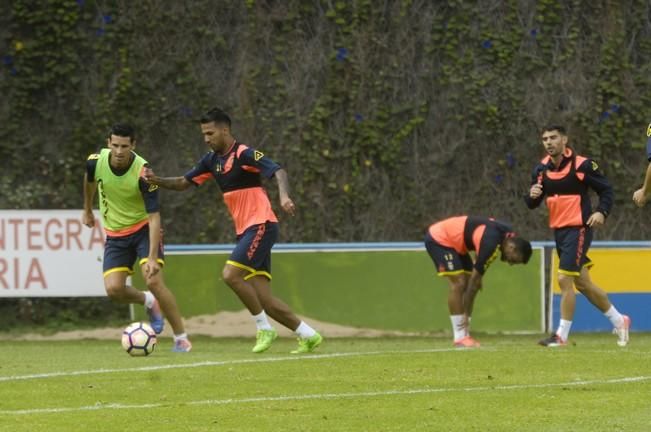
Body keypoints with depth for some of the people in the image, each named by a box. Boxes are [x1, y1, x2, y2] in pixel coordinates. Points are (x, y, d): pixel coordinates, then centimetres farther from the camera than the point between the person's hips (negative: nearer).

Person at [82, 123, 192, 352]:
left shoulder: (143, 173, -27)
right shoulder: (96, 161, -16)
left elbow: (154, 216, -28)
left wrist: (152, 257, -36)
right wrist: (87, 210, 25)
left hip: (144, 229, -4)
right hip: (115, 234, 4)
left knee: (154, 281, -21)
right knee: (113, 289, -13)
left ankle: (181, 338, -7)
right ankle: (149, 302, 22)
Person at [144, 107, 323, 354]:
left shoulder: (244, 154, -12)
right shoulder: (212, 160, 12)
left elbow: (278, 172, -23)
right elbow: (184, 183, 19)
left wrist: (284, 196, -42)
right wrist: (158, 181, 1)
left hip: (261, 225, -8)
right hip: (245, 231, 8)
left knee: (231, 275, -21)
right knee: (264, 300, 1)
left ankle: (264, 328, -8)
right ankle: (308, 336, 11)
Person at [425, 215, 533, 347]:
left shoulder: (507, 233, -3)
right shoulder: (491, 244, -31)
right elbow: (474, 279, -26)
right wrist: (466, 313, -21)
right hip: (438, 238, -10)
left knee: (471, 284, 2)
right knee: (459, 283, -19)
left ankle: (465, 334, 2)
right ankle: (460, 337, -17)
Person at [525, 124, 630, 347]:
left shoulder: (582, 165, -12)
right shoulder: (541, 169, 5)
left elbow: (606, 189, -5)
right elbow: (532, 204, 7)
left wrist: (601, 212, -21)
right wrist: (532, 195, -16)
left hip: (578, 229, -7)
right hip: (559, 230, 7)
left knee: (564, 279, -14)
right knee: (582, 283, 15)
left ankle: (562, 335, -7)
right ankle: (619, 320, 32)